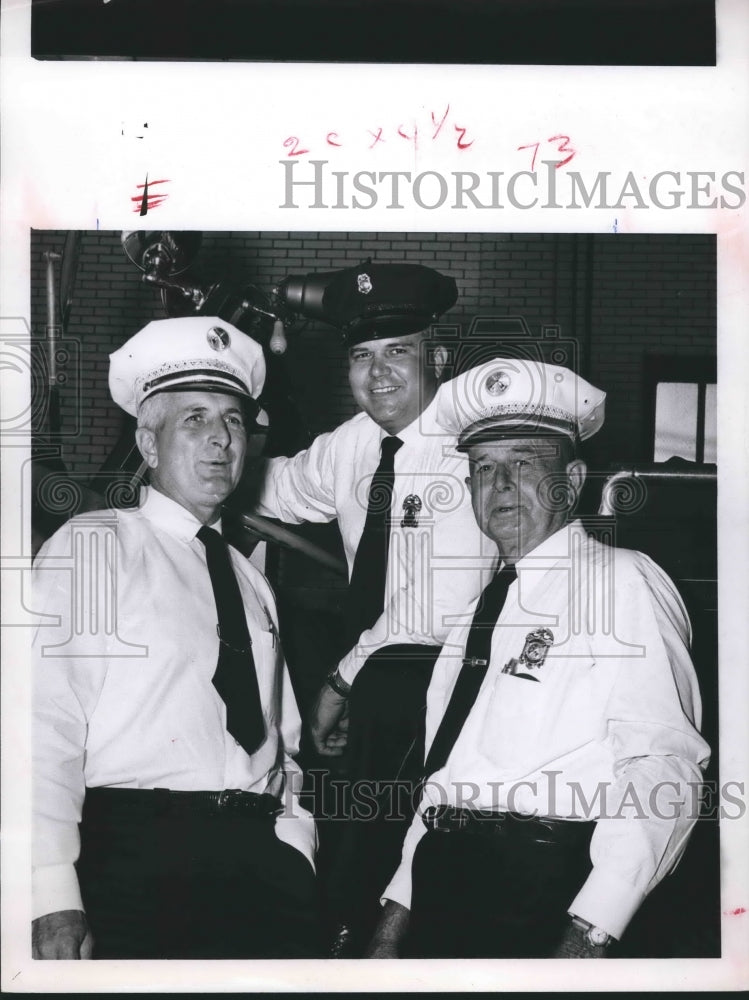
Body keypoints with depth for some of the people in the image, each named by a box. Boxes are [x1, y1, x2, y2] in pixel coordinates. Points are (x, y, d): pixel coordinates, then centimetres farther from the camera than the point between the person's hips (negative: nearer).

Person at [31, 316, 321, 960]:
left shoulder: (252, 582, 21)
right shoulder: (94, 547, 2)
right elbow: (46, 726, -7)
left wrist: (294, 855, 8)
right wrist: (54, 901, -15)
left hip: (264, 858, 5)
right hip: (136, 855, -5)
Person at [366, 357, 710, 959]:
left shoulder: (623, 582, -4)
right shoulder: (485, 604, 18)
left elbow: (662, 766, -14)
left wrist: (589, 936, -21)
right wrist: (397, 913, 14)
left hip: (544, 887, -6)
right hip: (441, 881, 6)